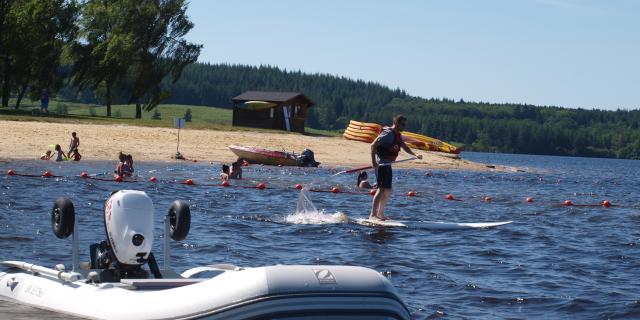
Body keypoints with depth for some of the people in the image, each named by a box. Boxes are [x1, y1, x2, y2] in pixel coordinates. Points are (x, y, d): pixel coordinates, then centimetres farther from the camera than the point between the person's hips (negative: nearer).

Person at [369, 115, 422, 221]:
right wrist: (373, 162, -26)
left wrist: (415, 155, 19)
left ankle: (380, 214, 21)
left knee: (387, 191, 13)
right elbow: (373, 145, -20)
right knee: (381, 189, -17)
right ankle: (372, 215, -21)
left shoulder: (398, 135, 16)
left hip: (387, 165, 10)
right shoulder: (388, 133, -15)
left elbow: (404, 146, 31)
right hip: (381, 164, -10)